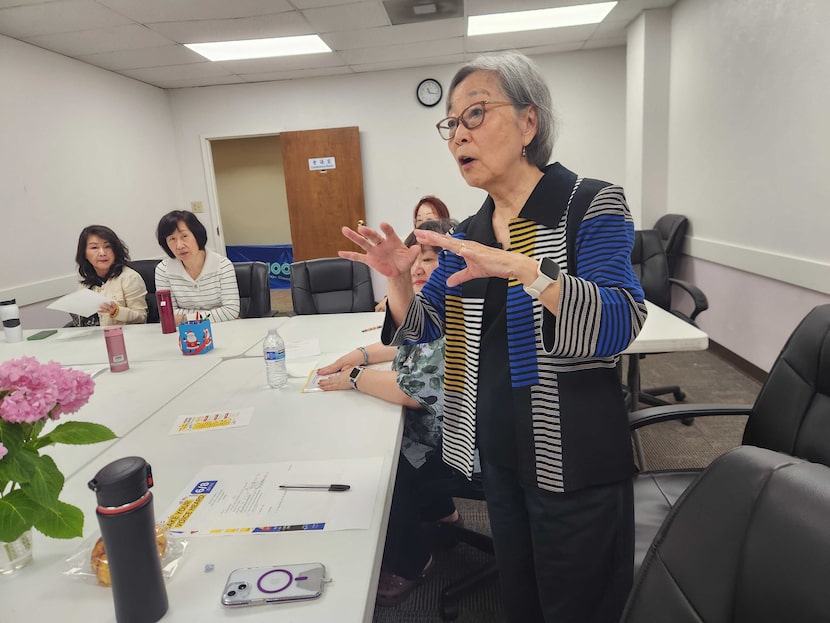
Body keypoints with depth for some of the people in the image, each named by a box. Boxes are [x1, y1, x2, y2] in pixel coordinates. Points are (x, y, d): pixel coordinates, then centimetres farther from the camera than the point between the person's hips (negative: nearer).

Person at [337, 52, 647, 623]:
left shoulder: (592, 206, -12)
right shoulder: (467, 235, 4)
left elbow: (620, 324, -25)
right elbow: (421, 327, 5)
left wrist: (524, 267, -37)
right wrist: (398, 278, -14)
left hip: (574, 460, -5)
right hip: (497, 453, 6)